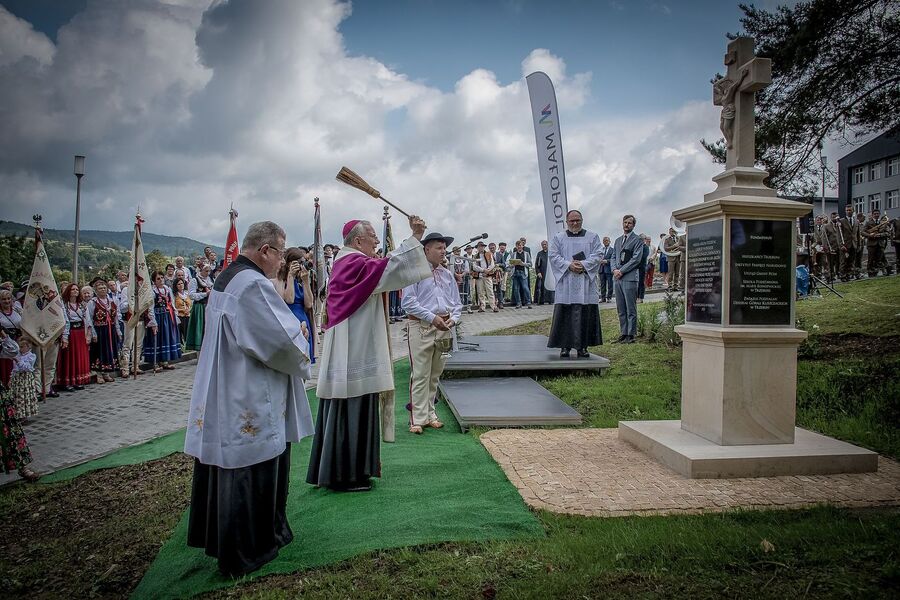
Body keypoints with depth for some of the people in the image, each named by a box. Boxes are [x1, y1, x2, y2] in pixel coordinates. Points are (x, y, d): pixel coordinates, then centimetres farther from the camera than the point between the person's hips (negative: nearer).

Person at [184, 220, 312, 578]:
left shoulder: (224, 279, 10)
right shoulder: (254, 284, -21)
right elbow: (282, 338, -23)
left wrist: (291, 331, 10)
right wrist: (300, 336, -1)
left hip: (222, 394, 10)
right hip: (252, 402, -9)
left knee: (227, 467, 20)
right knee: (253, 474, 5)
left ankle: (217, 534, 36)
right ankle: (249, 550, 18)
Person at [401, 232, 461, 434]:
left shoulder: (447, 275, 15)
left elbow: (457, 302, 16)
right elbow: (408, 302, -12)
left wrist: (453, 318, -5)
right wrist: (432, 317, -17)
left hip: (443, 329, 6)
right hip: (421, 327, -6)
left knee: (435, 375, 13)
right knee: (420, 375, -5)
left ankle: (429, 414, 23)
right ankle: (417, 419, 0)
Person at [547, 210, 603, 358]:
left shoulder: (592, 237, 12)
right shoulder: (558, 238, 11)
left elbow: (596, 256, 2)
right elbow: (553, 256, 1)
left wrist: (583, 265, -15)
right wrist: (569, 265, -13)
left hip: (586, 282, 1)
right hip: (565, 282, 0)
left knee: (585, 315, -1)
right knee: (565, 314, -4)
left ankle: (582, 346, 5)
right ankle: (565, 346, 2)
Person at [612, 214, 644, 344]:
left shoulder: (637, 240, -2)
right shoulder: (618, 240, 20)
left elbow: (636, 259, -10)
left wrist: (621, 271, -13)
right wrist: (614, 269, 0)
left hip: (630, 278, -7)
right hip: (618, 278, 7)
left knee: (631, 309, -4)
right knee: (620, 309, 10)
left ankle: (631, 335, 0)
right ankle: (623, 333, 16)